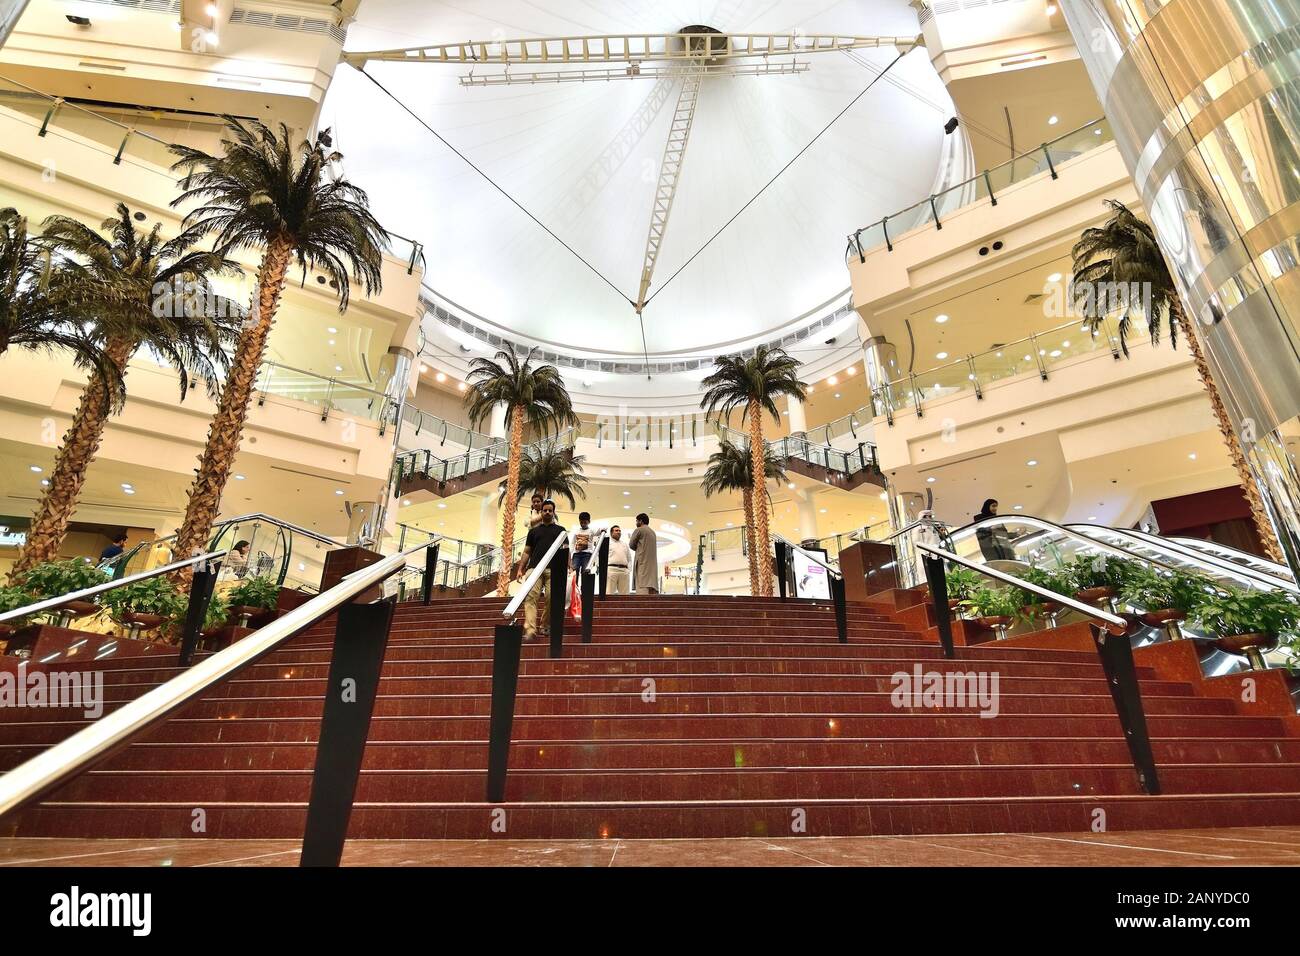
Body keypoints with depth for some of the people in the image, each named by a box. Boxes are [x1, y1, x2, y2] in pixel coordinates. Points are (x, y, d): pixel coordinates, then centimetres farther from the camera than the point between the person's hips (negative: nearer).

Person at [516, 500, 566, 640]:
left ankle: (545, 627, 13)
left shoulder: (560, 530, 16)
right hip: (534, 567, 1)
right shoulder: (534, 530, 20)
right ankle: (530, 630, -19)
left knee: (551, 599, -4)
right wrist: (520, 569, 8)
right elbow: (527, 552, 18)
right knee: (530, 597, -14)